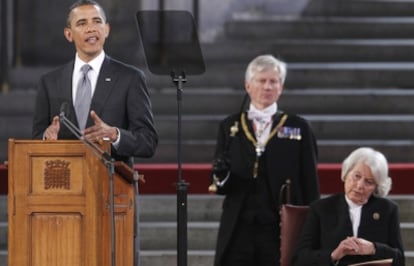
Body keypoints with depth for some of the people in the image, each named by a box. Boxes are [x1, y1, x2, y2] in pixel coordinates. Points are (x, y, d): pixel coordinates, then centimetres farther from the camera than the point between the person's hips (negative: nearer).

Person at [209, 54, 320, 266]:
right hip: (239, 231, 1)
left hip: (281, 232, -1)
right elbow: (219, 184, 9)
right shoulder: (230, 127, 10)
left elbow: (310, 185, 5)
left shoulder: (298, 128, 5)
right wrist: (221, 176, -15)